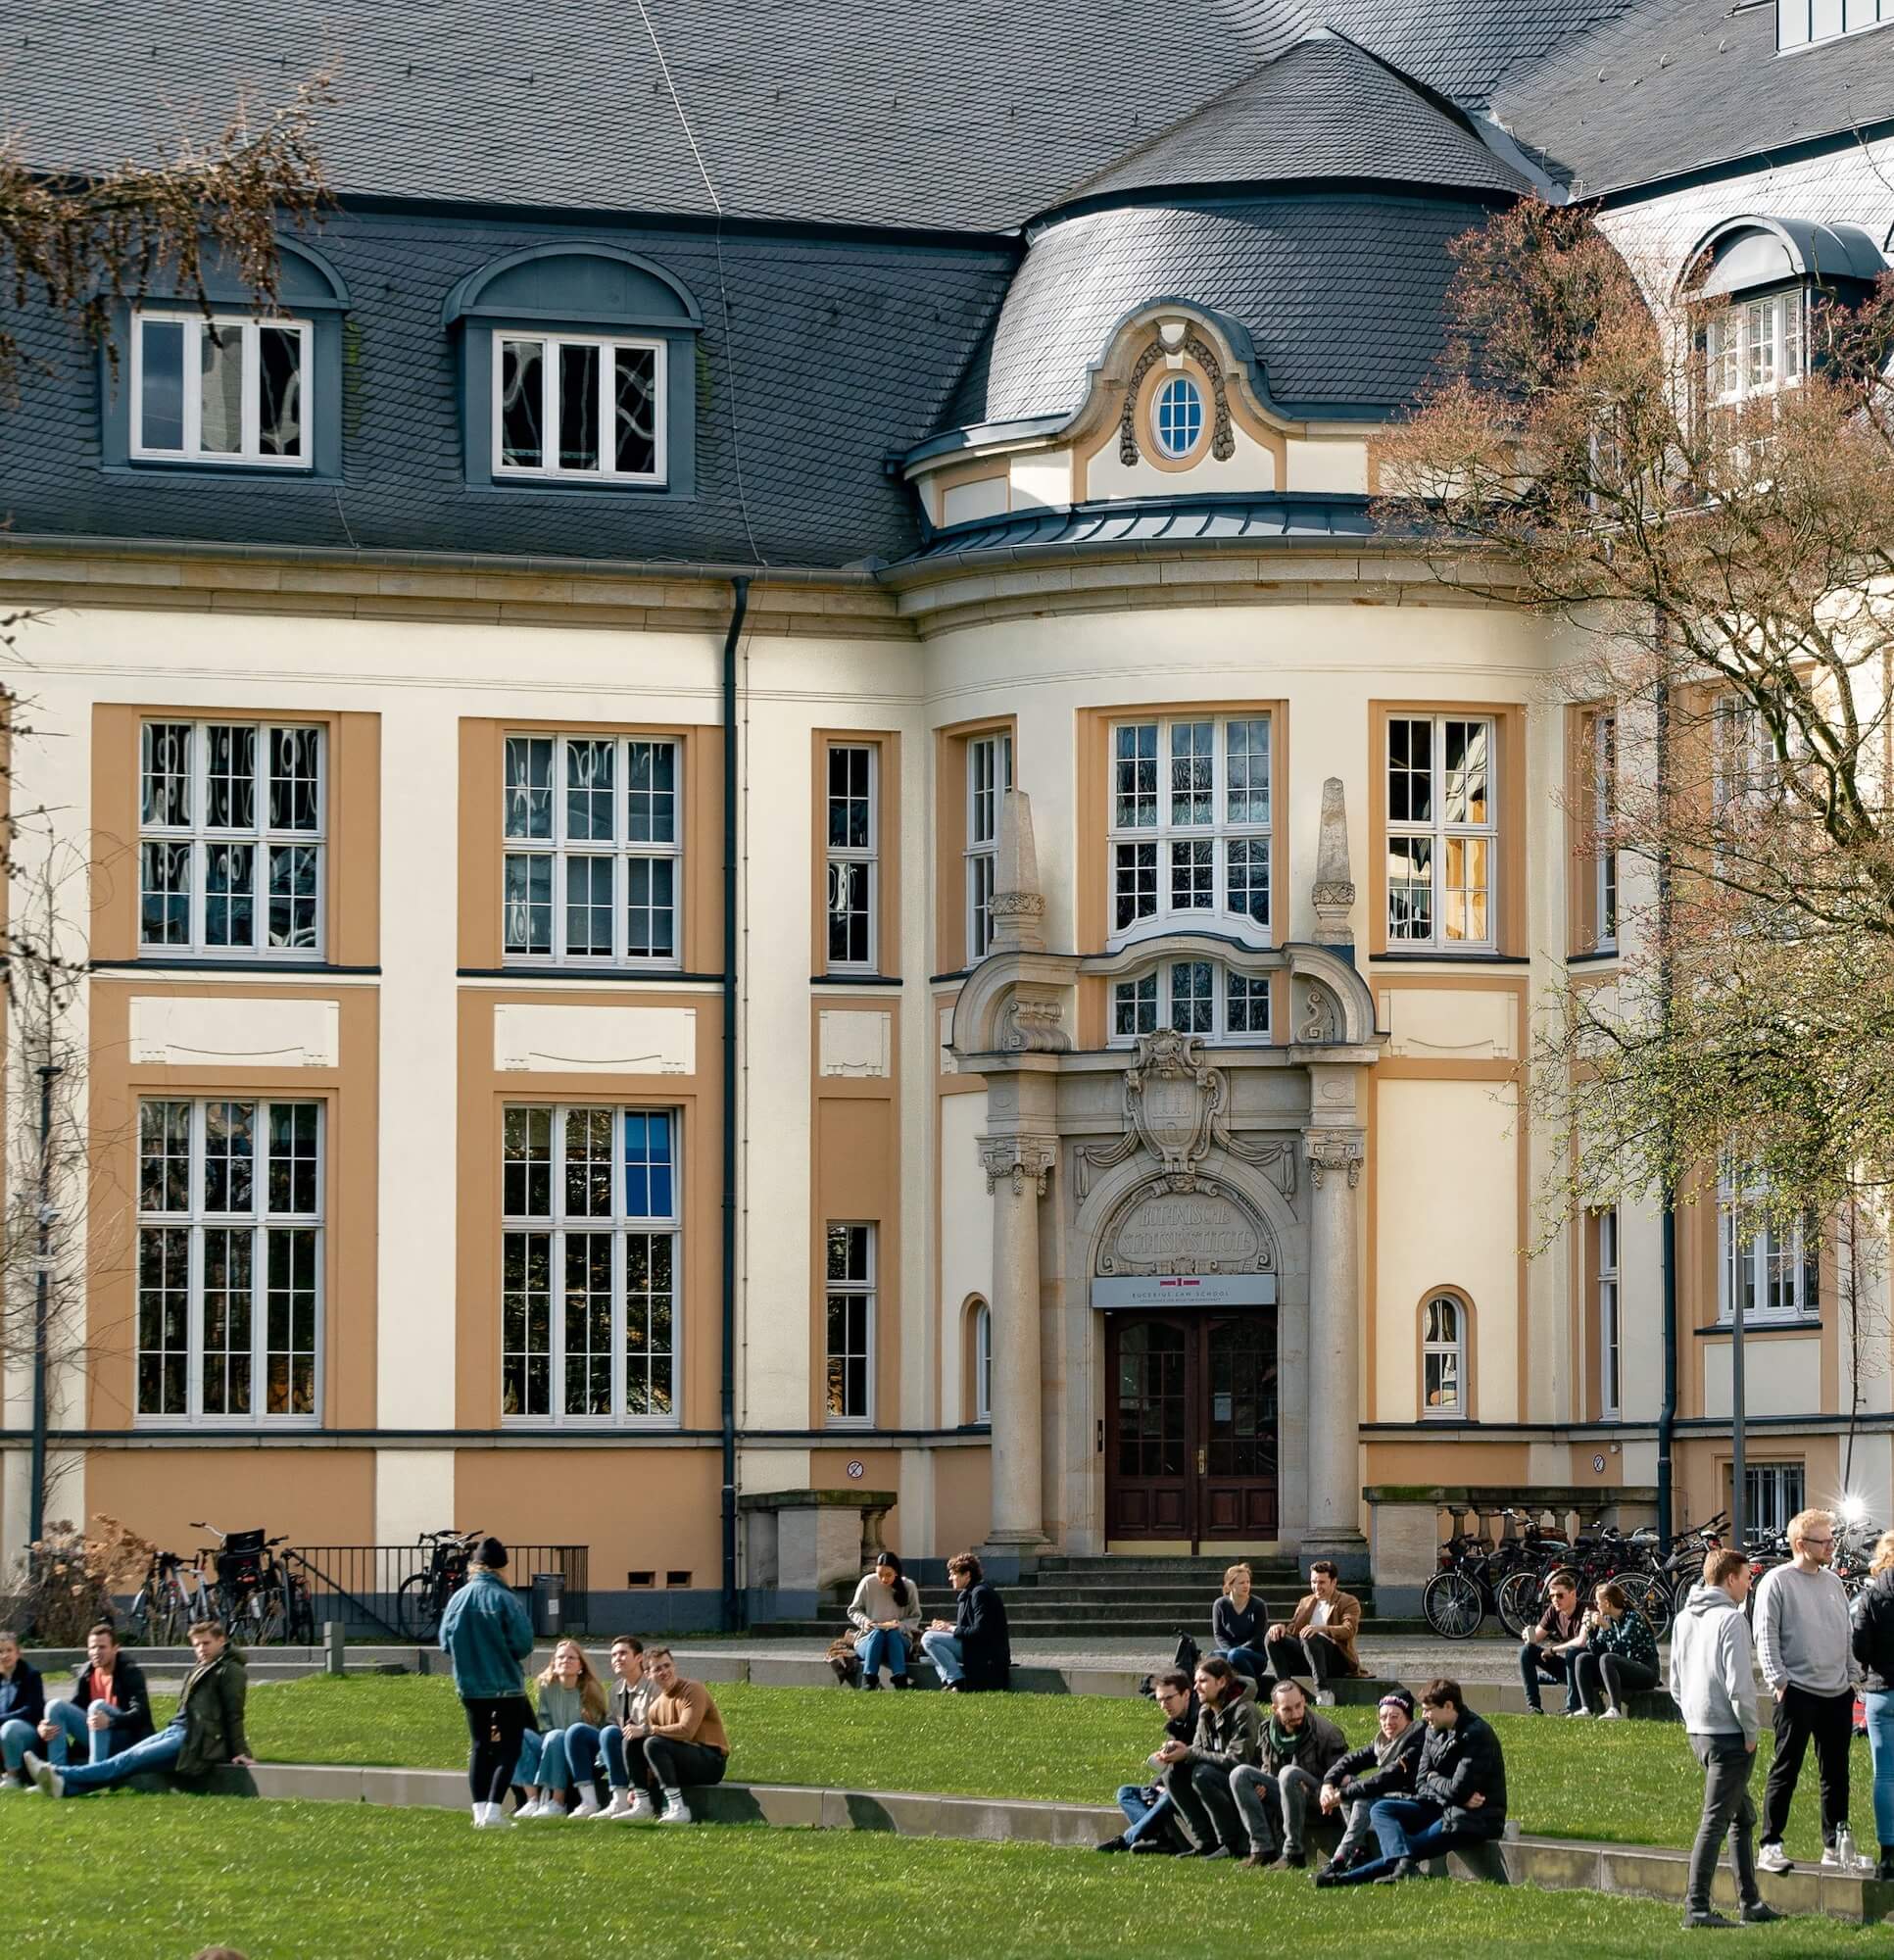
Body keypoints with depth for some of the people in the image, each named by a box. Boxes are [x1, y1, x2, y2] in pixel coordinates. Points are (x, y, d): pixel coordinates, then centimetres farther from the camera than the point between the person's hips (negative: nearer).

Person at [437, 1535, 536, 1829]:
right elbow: (523, 1643, -16)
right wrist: (507, 1656, 5)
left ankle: (480, 1811, 10)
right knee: (509, 1747, 3)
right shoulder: (504, 1599, -14)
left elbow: (446, 1644, 2)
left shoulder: (458, 1599, -1)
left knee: (479, 1746, 15)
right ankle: (494, 1811, -8)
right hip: (505, 1683, -4)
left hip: (470, 1686, 4)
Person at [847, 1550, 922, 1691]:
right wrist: (864, 1621, -14)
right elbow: (853, 1610, 7)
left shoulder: (909, 1587, -2)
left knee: (893, 1633, -34)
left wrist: (900, 1625, -17)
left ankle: (901, 1682, -48)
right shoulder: (868, 1583, -3)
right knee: (877, 1632, -34)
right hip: (867, 1639, 0)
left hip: (898, 1639, 0)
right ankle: (868, 1681, -46)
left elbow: (915, 1618, 4)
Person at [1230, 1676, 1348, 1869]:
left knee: (1289, 1773, -36)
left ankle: (1294, 1853, -30)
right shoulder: (1269, 1730, 4)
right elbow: (1266, 1766, 21)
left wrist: (1327, 1790, -32)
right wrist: (1262, 1786, -1)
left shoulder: (1324, 1731, -12)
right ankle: (1263, 1848, -20)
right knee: (1240, 1774, -13)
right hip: (1281, 1795, 6)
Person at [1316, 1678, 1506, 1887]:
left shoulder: (1477, 1734, -17)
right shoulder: (1433, 1732, 9)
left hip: (1476, 1818, -8)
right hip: (1441, 1807, 8)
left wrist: (1434, 1780, -1)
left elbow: (1458, 1789, -22)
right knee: (1381, 1809, -9)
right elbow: (1421, 1784, 5)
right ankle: (1405, 1867, -34)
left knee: (1414, 1846, -22)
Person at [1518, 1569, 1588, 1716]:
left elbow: (1582, 1642, -33)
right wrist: (1530, 1636, -22)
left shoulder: (1585, 1611, -18)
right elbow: (1536, 1637, 3)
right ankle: (1533, 1706, -12)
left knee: (1572, 1652, -37)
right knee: (1526, 1651, -8)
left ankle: (1573, 1708, -31)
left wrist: (1552, 1650, -22)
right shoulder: (1553, 1611, 1)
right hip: (1566, 1668, 7)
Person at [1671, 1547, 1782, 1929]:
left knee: (1743, 1816, 18)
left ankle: (1750, 1901, 21)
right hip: (1729, 1734, -9)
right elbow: (1739, 1684, -19)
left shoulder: (1684, 1619, 13)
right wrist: (1750, 1732, -10)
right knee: (1715, 1820, -7)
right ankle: (1697, 1908, -9)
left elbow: (1676, 1683, 17)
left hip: (1698, 1732, 9)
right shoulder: (1731, 1619, -14)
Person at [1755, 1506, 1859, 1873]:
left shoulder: (1833, 1582, 14)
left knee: (1836, 1773, 9)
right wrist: (1778, 1681, -15)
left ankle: (1835, 1845, 16)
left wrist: (1851, 1677, 14)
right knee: (1785, 1770, -4)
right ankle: (1770, 1845, 0)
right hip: (1797, 1692, -6)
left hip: (1837, 1692, 6)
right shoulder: (1777, 1582, -5)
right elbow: (1765, 1636, -9)